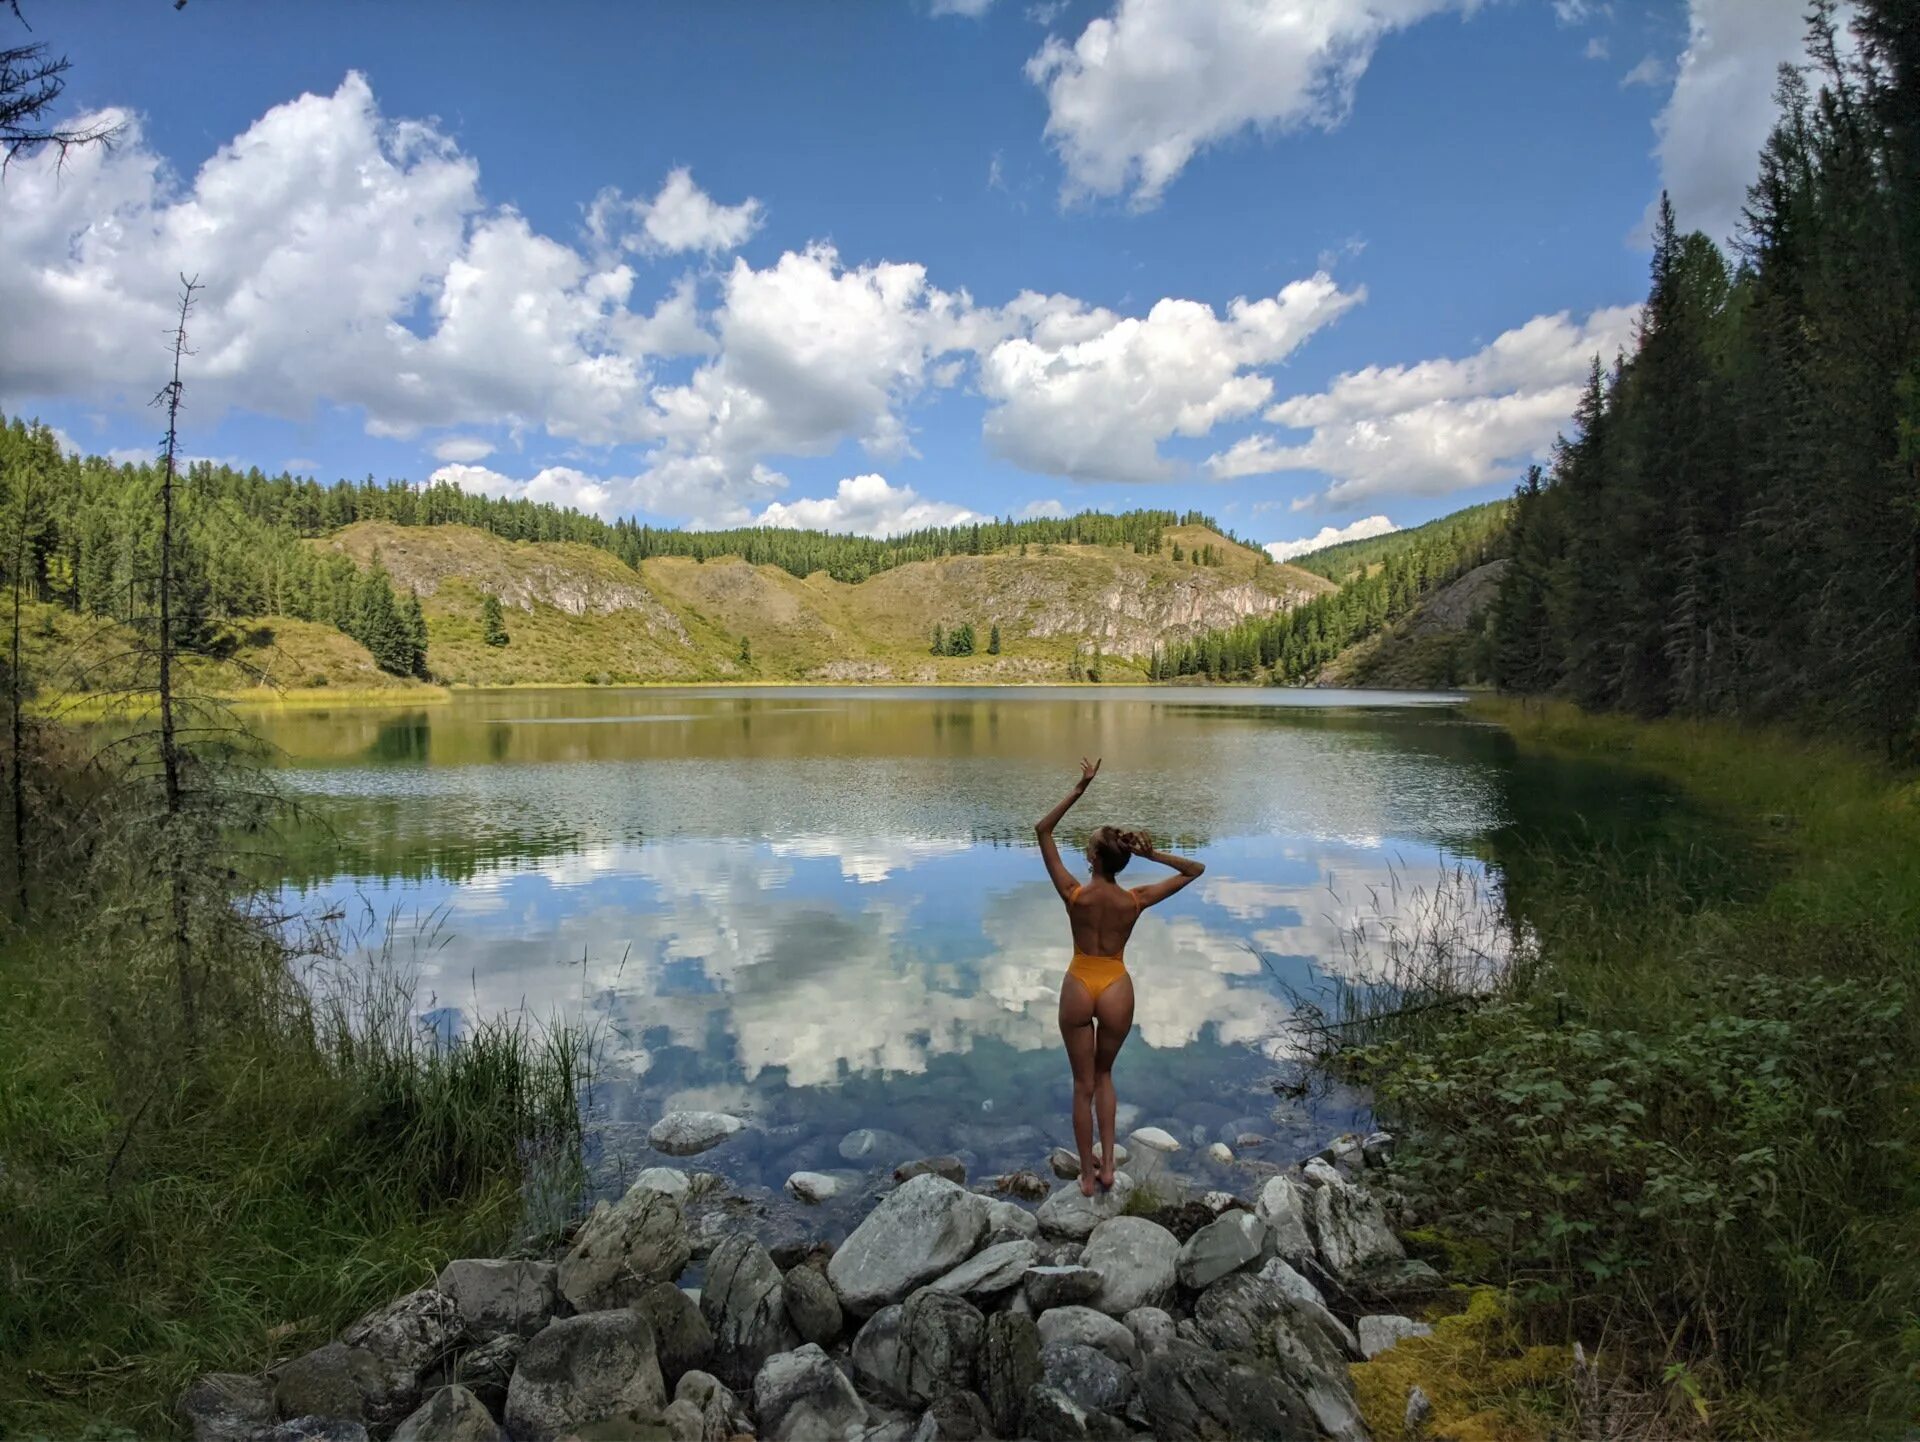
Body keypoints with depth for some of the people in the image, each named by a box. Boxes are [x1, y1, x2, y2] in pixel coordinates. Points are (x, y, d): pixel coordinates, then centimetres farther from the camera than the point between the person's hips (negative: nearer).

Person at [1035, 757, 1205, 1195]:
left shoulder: (1074, 895, -18)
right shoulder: (1136, 901, -14)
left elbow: (1042, 830, -12)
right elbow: (1195, 869, -1)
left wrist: (1081, 787, -17)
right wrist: (1152, 853, -14)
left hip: (1077, 988, -1)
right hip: (1117, 990, 1)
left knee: (1084, 1084, 15)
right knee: (1104, 1074, 25)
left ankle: (1087, 1175, 26)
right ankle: (1107, 1166, 22)